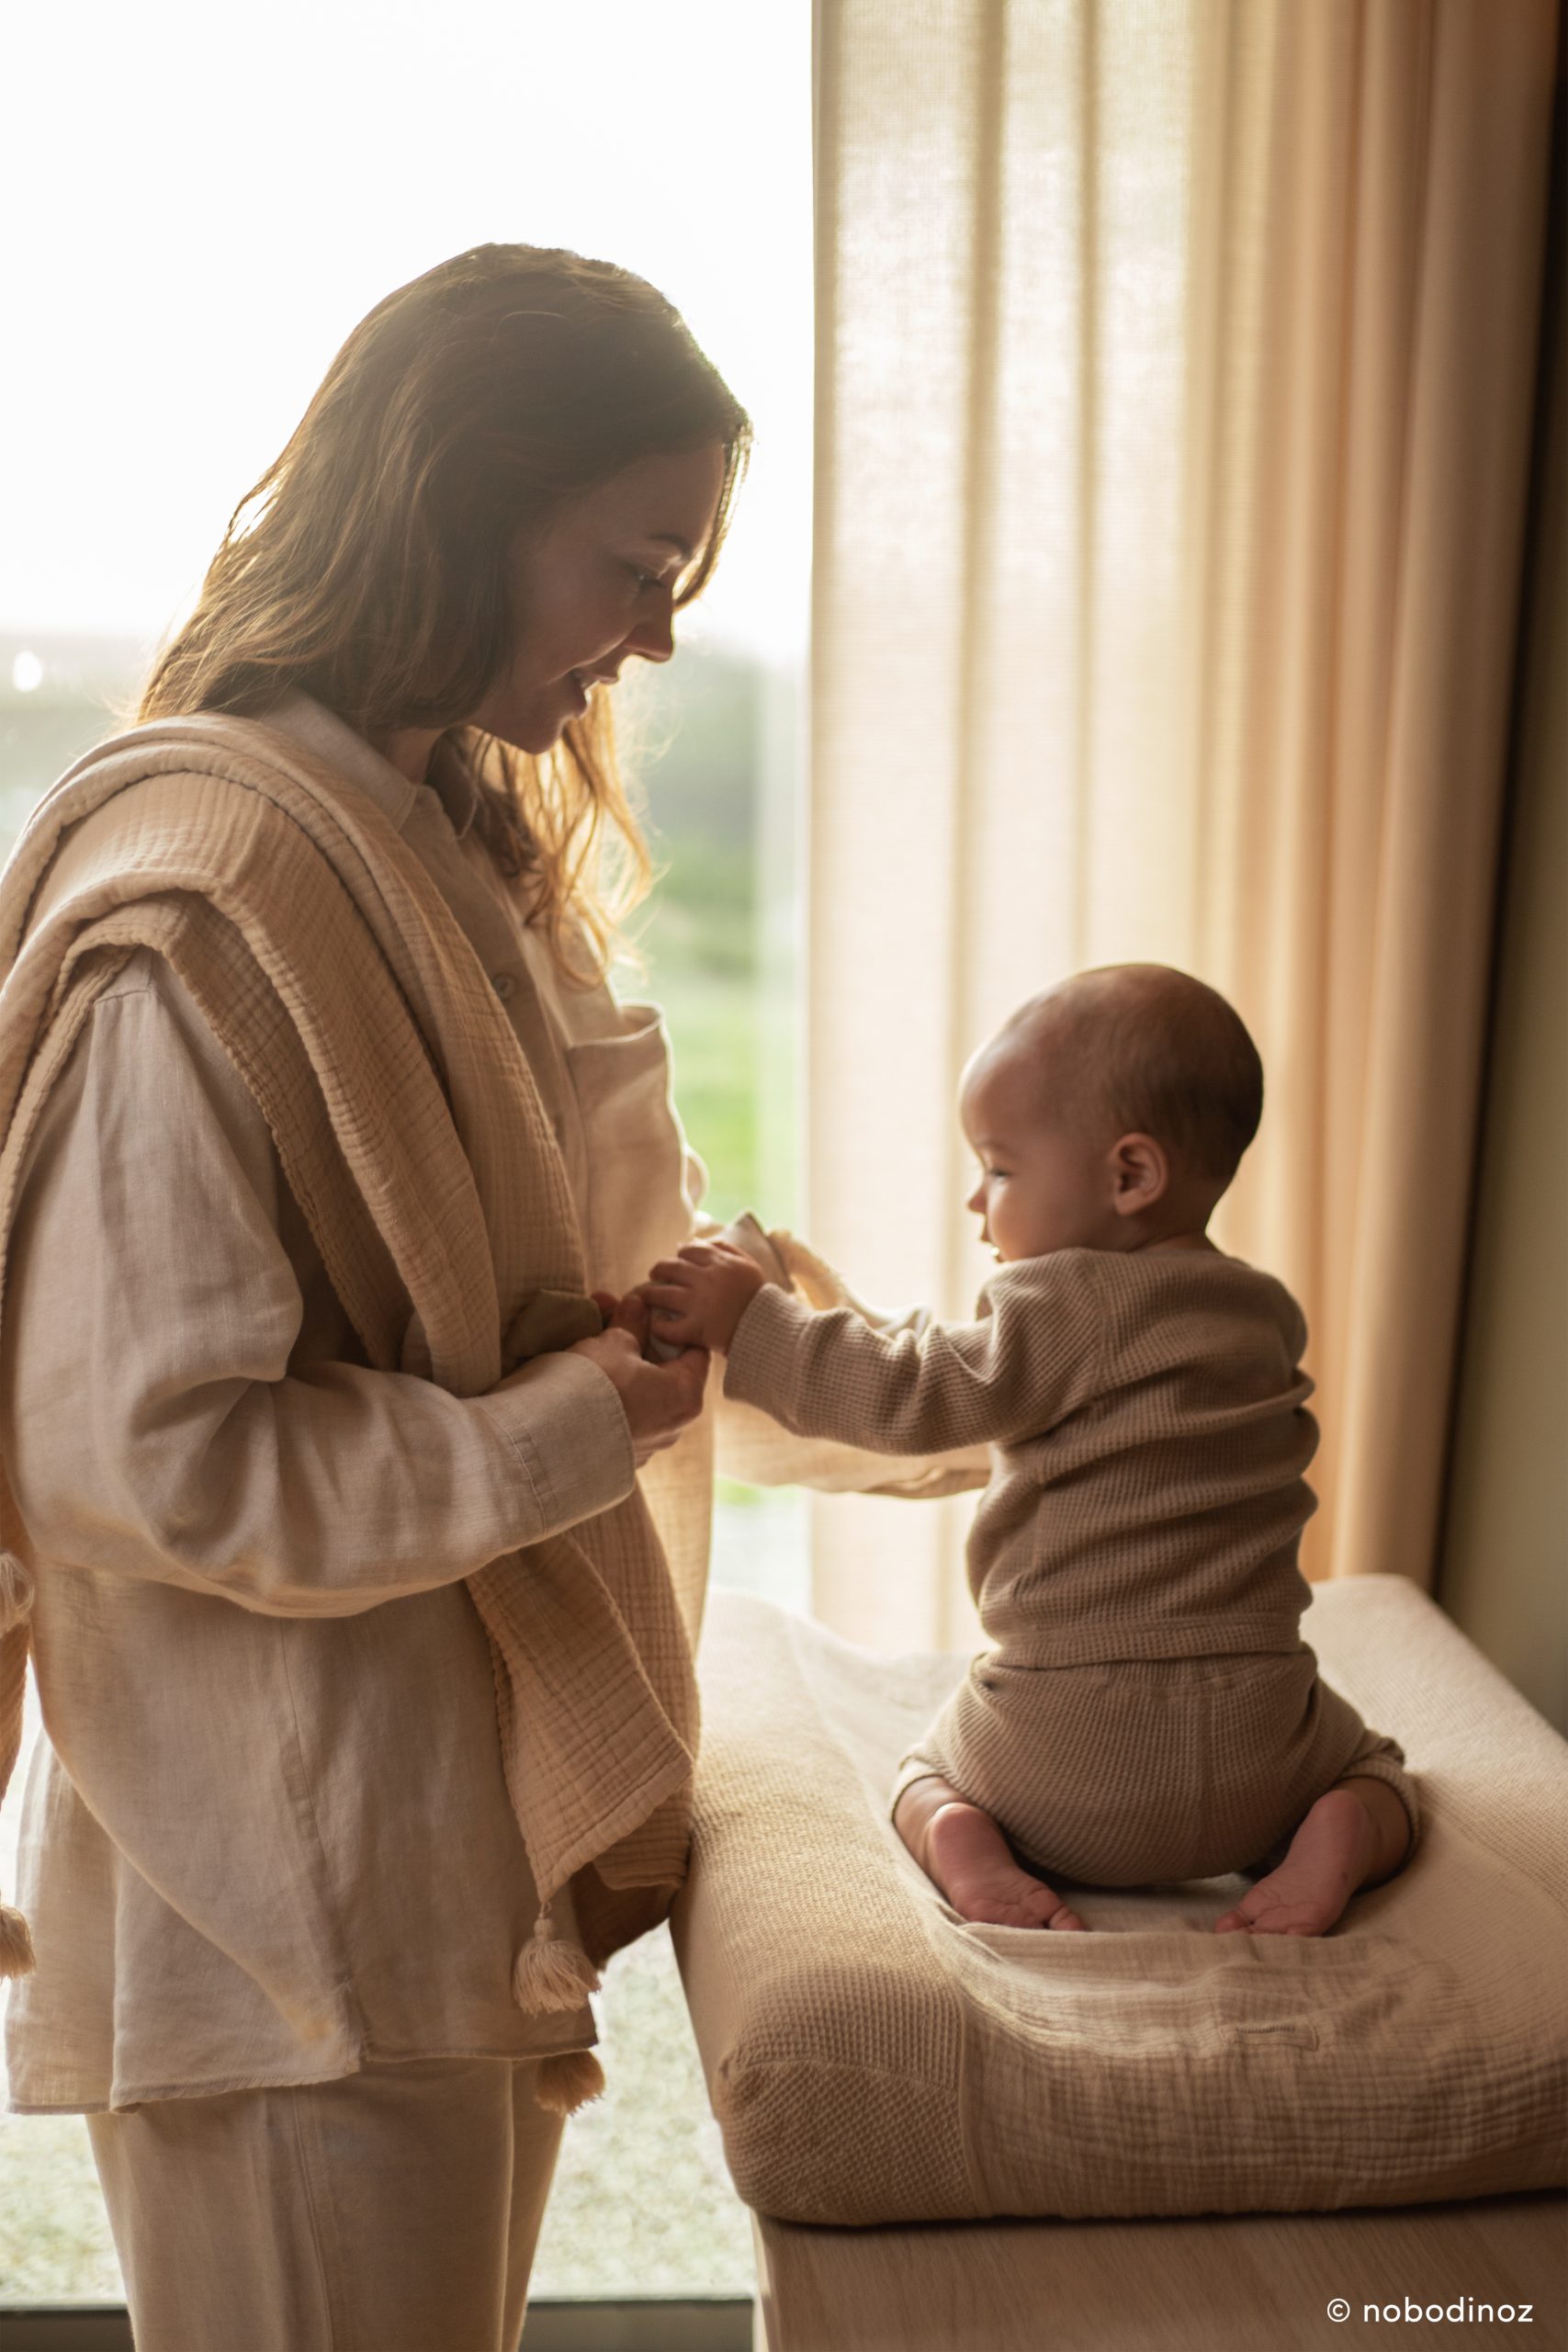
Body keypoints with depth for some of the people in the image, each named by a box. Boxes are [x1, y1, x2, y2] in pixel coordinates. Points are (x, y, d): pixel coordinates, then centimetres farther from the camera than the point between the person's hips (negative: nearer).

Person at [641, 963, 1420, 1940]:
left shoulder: (1068, 1308, -12)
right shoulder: (1270, 1317, 9)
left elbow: (914, 1397, -15)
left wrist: (750, 1318, -10)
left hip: (1069, 1764, -3)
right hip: (1254, 1743, 3)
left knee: (927, 1765, 29)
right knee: (1368, 1761, 32)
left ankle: (962, 1840, -4)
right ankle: (1336, 1836, -1)